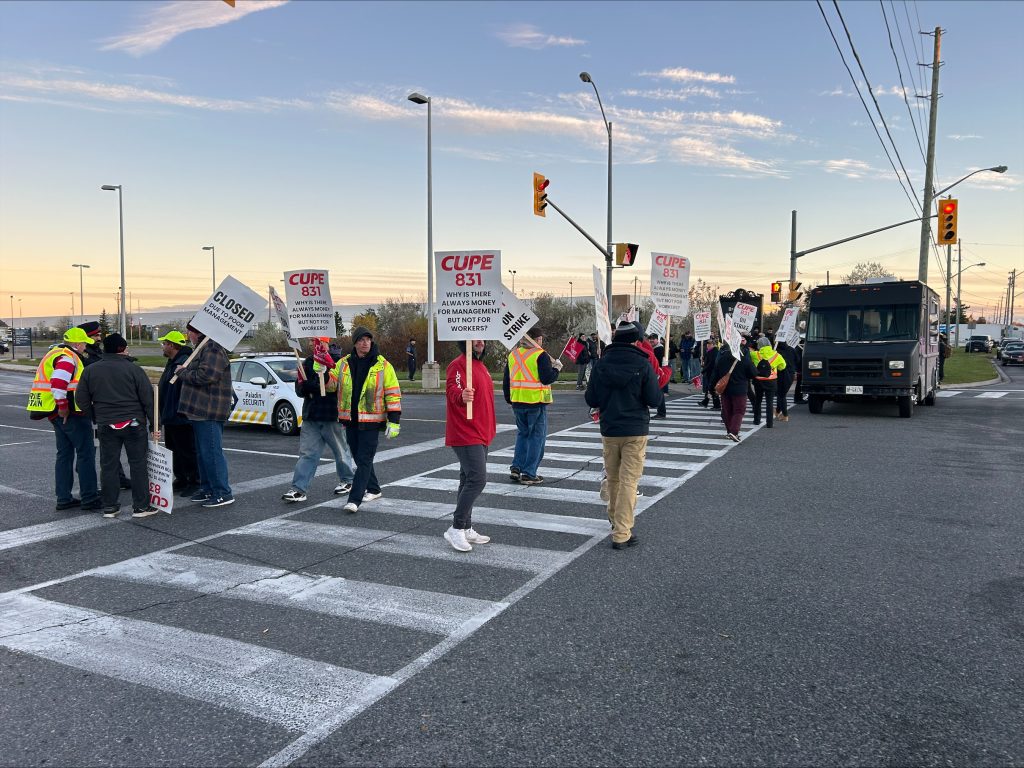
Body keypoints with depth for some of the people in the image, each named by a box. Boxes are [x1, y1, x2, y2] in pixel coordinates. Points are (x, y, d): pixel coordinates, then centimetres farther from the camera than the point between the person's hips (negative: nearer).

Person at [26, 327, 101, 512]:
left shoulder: (54, 354, 17)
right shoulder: (68, 358, -15)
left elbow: (43, 377, 23)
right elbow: (58, 384, -28)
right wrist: (63, 409, -21)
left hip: (58, 415, 10)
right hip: (72, 414, -10)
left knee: (64, 454, 14)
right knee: (86, 454, -3)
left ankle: (64, 499, 19)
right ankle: (89, 498, -1)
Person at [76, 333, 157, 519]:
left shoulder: (90, 371, 4)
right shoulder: (133, 369, -7)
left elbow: (82, 401, 6)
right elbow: (148, 398, -8)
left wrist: (96, 418, 17)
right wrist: (154, 424, -2)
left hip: (106, 426, 3)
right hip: (133, 424, -3)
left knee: (108, 466, 11)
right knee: (138, 465, 4)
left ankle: (109, 506, 15)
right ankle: (141, 506, 7)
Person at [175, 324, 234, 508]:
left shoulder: (213, 348, -15)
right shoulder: (204, 348, 21)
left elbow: (205, 375, -24)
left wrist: (183, 372, -11)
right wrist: (184, 371, 14)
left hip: (209, 411, -11)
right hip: (201, 410, 11)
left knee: (212, 452, -10)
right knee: (202, 452, 17)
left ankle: (223, 493, -6)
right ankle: (208, 489, 26)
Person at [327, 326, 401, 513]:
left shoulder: (383, 365, -4)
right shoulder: (344, 363, 7)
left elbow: (393, 394, -4)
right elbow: (331, 383, 6)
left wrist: (394, 420, -8)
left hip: (371, 420, -5)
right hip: (351, 420, 5)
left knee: (364, 460, -6)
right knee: (359, 457, 15)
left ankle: (354, 499, -7)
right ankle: (373, 489, 32)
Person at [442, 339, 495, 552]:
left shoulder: (480, 365, 16)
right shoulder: (458, 365, -14)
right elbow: (452, 391, -31)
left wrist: (489, 430, 23)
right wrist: (461, 396, -54)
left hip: (481, 435, 10)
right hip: (466, 436, -10)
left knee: (469, 480, 14)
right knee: (477, 479, -16)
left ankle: (466, 529, 22)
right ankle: (456, 529, -7)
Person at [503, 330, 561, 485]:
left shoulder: (513, 354, 10)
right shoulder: (541, 355, -11)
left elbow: (506, 380, 14)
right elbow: (547, 378, -16)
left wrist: (509, 399, 24)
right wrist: (556, 368, 2)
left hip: (517, 403, 6)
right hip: (536, 403, -6)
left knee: (522, 434, 21)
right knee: (537, 437, 4)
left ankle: (516, 468, 14)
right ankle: (529, 474, 3)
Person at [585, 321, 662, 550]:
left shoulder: (601, 363, -2)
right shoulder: (643, 364, -10)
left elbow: (590, 399, 1)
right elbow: (654, 400, -10)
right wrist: (659, 391, 12)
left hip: (609, 430, 3)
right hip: (635, 430, -3)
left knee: (613, 478, 19)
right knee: (629, 481, 0)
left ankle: (615, 519, 35)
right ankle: (622, 534, -2)